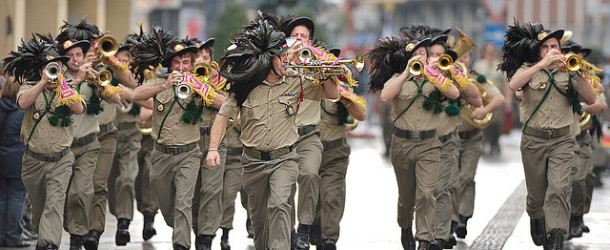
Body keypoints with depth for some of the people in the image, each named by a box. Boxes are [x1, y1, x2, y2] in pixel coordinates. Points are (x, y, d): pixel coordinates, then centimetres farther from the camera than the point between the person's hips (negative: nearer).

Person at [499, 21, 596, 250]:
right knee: (537, 193, 11)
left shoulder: (567, 72, 5)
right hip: (534, 140, 0)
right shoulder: (528, 69, 1)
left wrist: (577, 75, -17)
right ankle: (536, 219, 43)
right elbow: (513, 85, -22)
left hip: (562, 139, 0)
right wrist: (543, 64, -26)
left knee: (559, 188, -18)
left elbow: (591, 100, -2)